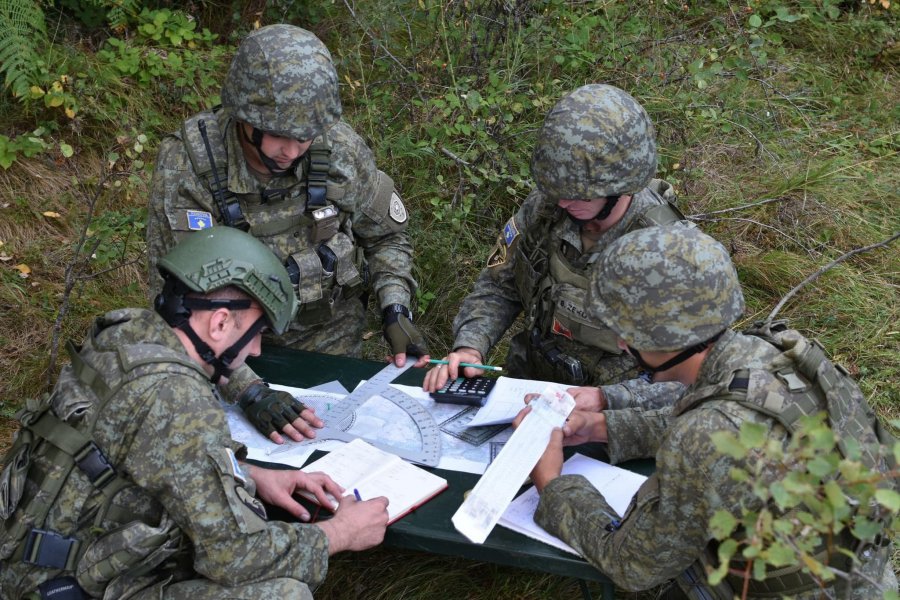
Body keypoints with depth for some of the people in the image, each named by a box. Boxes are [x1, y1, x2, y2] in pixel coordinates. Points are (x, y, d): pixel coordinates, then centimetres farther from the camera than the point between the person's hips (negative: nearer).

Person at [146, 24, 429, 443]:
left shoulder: (342, 149, -17)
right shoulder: (186, 165, -25)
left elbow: (385, 237, 2)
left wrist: (396, 311, -14)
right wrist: (249, 389, -35)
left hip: (331, 338, 2)